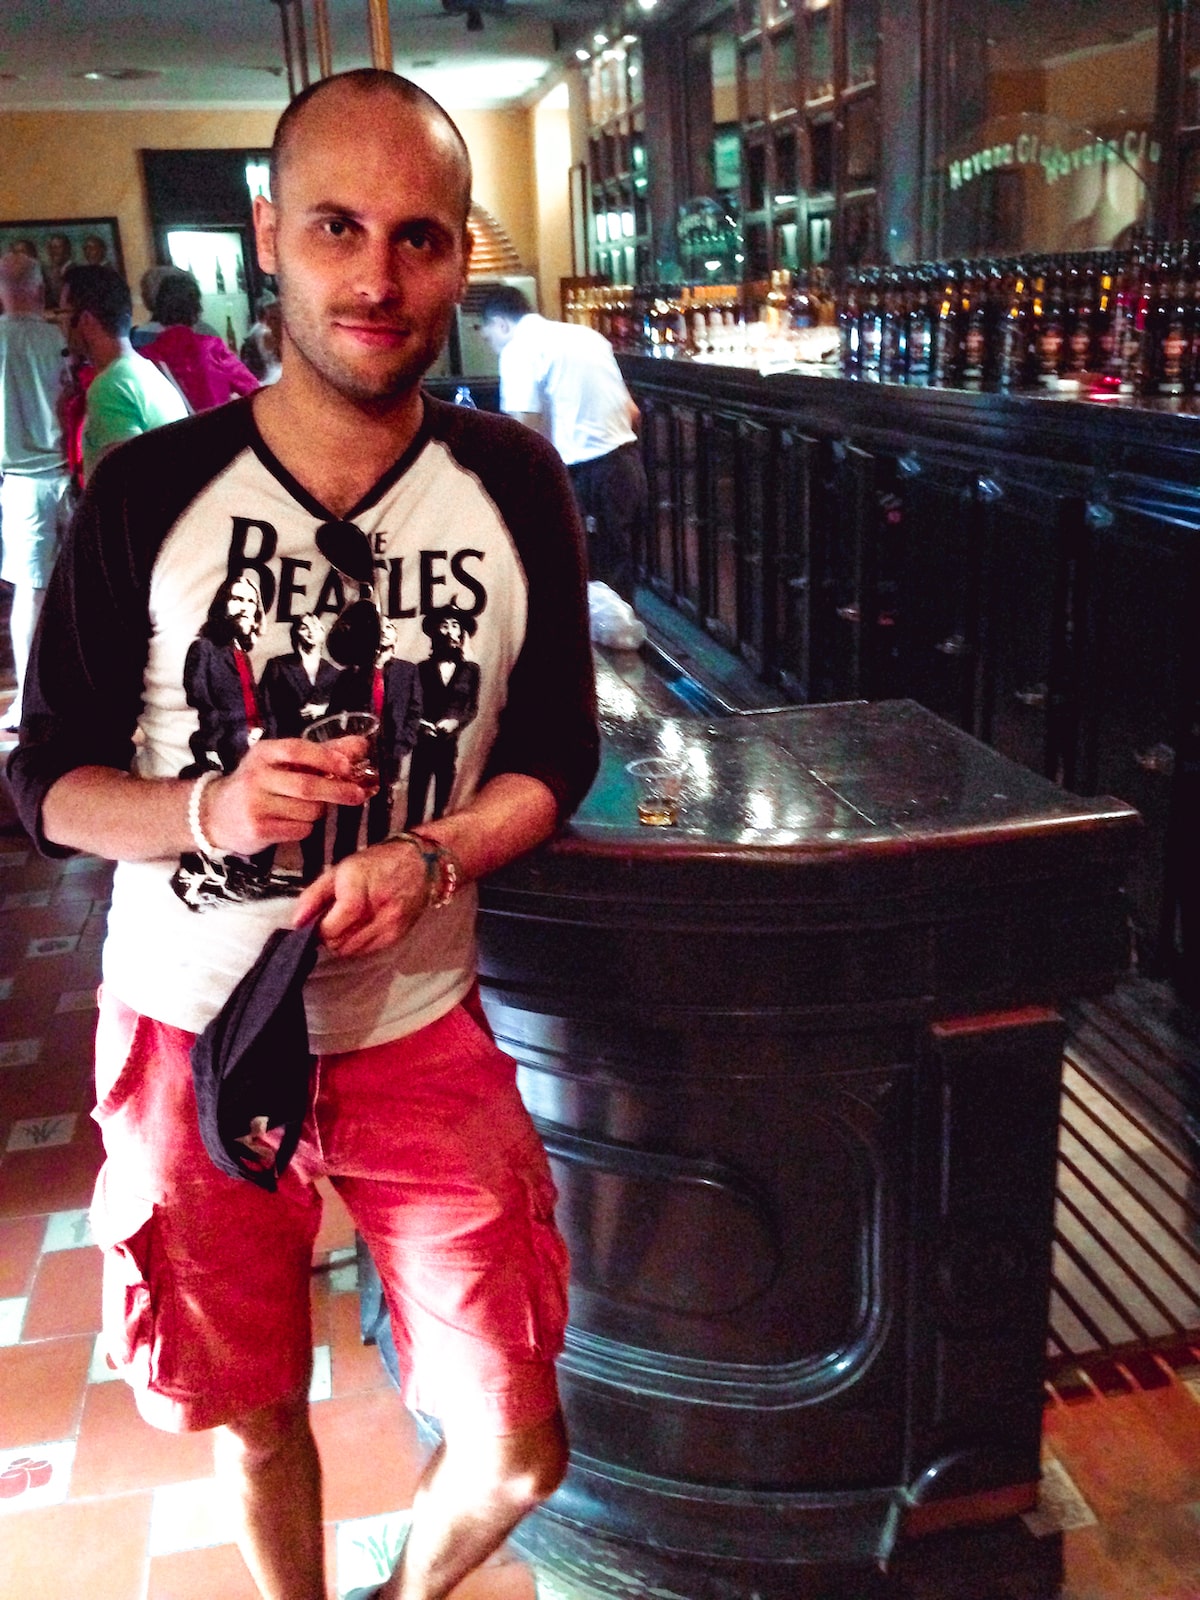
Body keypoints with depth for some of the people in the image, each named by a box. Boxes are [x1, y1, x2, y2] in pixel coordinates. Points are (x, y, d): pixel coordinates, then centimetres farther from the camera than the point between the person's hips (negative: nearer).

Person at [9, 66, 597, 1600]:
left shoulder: (511, 485, -5)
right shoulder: (147, 493, -9)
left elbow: (557, 752, 1)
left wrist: (433, 858, -19)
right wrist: (208, 810, -24)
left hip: (420, 1028, 1)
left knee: (516, 1455, 6)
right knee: (255, 1427, 18)